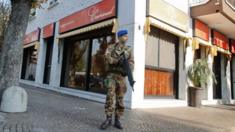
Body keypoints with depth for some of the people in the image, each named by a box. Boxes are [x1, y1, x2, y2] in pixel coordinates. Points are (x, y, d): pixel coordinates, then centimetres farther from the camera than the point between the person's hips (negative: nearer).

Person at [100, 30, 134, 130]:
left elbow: (131, 63, 0)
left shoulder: (129, 50, 12)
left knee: (120, 99, 2)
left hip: (121, 76, 3)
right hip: (111, 75, -2)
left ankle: (117, 120, 10)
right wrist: (119, 61, -25)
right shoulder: (111, 47, 6)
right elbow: (107, 58, -12)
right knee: (110, 96, -16)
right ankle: (108, 120, -8)